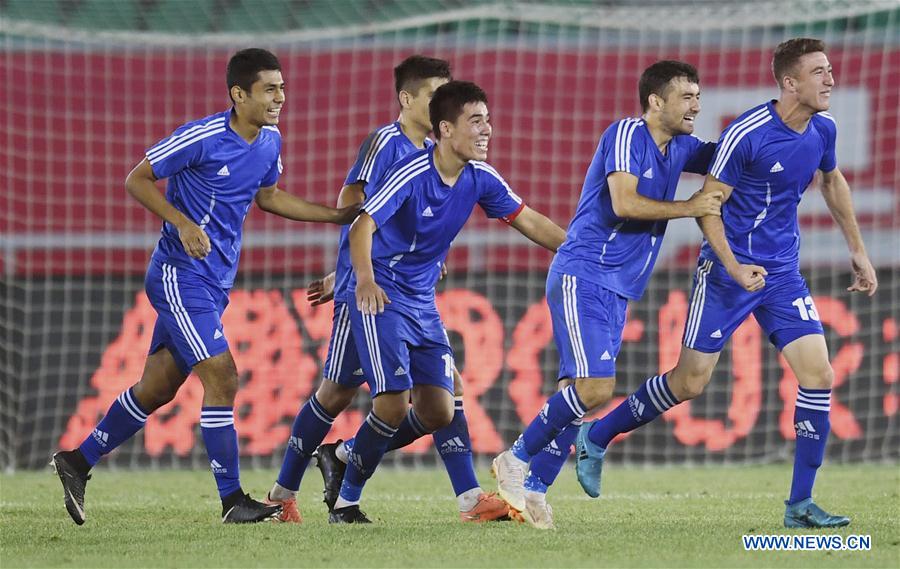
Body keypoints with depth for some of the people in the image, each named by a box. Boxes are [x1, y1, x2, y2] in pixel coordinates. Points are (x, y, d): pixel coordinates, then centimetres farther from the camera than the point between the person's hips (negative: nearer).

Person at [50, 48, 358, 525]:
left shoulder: (270, 141, 6)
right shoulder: (202, 137, -18)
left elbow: (268, 197, 24)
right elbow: (137, 180, -11)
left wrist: (340, 216, 19)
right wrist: (183, 223, -23)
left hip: (215, 282, 8)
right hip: (181, 275, -8)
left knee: (157, 387, 12)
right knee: (222, 378, -13)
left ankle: (77, 461, 24)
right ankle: (232, 501, -9)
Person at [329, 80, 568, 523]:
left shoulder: (479, 179, -1)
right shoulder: (412, 174, -20)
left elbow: (529, 221, 11)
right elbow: (362, 226, -29)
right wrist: (365, 279, -46)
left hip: (423, 303, 7)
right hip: (380, 298, -7)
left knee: (438, 412, -2)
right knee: (395, 403, -18)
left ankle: (347, 457, 19)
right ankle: (346, 500, 0)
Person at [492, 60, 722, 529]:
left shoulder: (679, 148, 13)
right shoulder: (626, 134, -10)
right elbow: (624, 203, -21)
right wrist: (689, 208, -15)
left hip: (618, 290, 9)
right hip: (583, 276, -9)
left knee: (583, 392, 4)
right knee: (594, 386, -20)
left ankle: (532, 488, 8)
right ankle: (517, 459, -5)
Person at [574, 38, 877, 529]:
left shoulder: (823, 129, 0)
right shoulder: (746, 134, -20)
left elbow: (833, 183, 22)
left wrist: (857, 250, 25)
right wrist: (734, 267, -26)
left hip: (783, 272, 6)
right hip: (728, 270, -6)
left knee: (818, 374, -7)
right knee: (690, 381, -2)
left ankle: (800, 504, 0)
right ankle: (596, 438, 20)